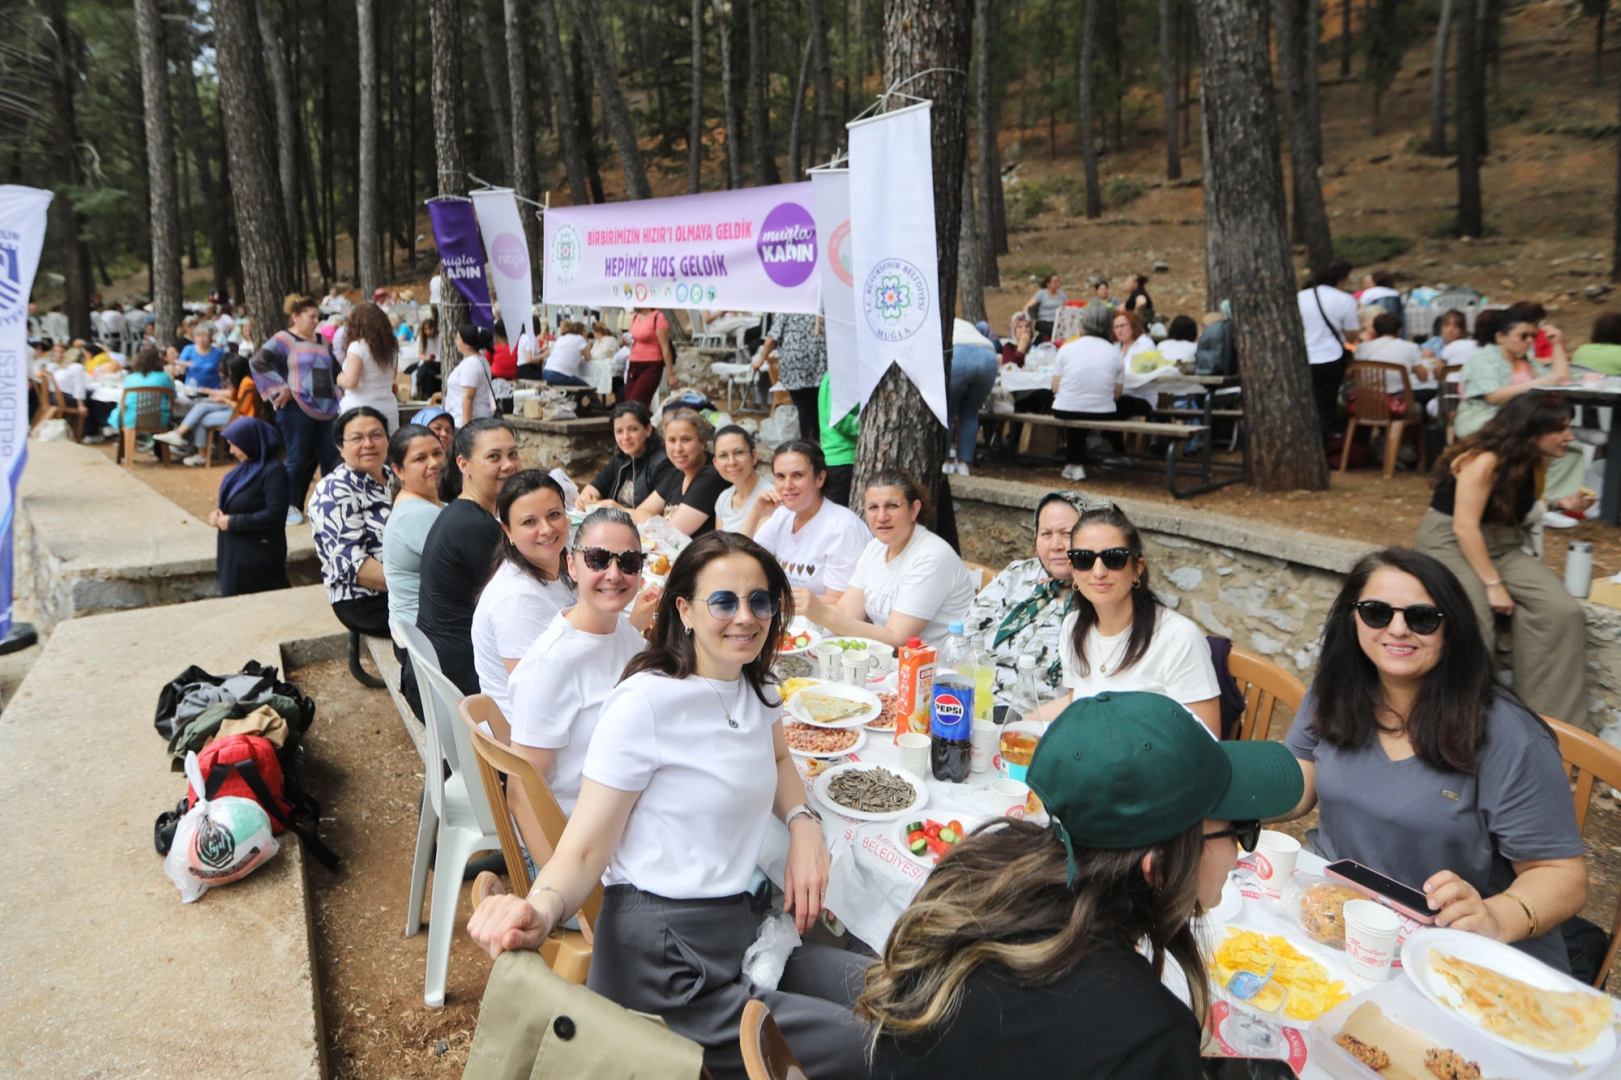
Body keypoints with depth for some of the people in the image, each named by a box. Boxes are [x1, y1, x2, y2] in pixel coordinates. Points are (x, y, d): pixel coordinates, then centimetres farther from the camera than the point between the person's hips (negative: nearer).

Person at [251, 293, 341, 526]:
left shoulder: (321, 341, 15)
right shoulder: (283, 339, -4)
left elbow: (331, 369, 28)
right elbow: (257, 362, -13)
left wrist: (335, 390, 13)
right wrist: (281, 389, -14)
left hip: (324, 408, 6)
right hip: (297, 409, -6)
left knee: (329, 457, 6)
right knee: (299, 459, 1)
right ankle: (290, 506, 14)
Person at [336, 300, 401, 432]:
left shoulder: (357, 347, -11)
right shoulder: (391, 346, 6)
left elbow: (351, 382, -15)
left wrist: (340, 379, 4)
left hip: (360, 408, -6)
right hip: (388, 408, 6)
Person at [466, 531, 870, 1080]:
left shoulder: (757, 688, 6)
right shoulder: (645, 704, -17)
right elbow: (583, 851, -16)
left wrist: (803, 823, 5)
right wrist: (539, 911, -38)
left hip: (741, 928, 8)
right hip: (667, 967, -8)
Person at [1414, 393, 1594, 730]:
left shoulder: (1531, 463, 6)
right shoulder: (1484, 460, -19)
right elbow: (1465, 527, -22)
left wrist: (1561, 504, 7)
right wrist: (1494, 584, -22)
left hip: (1502, 545, 8)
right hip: (1451, 542, -8)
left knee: (1562, 612, -15)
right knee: (1474, 622, -32)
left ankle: (1552, 721, -6)